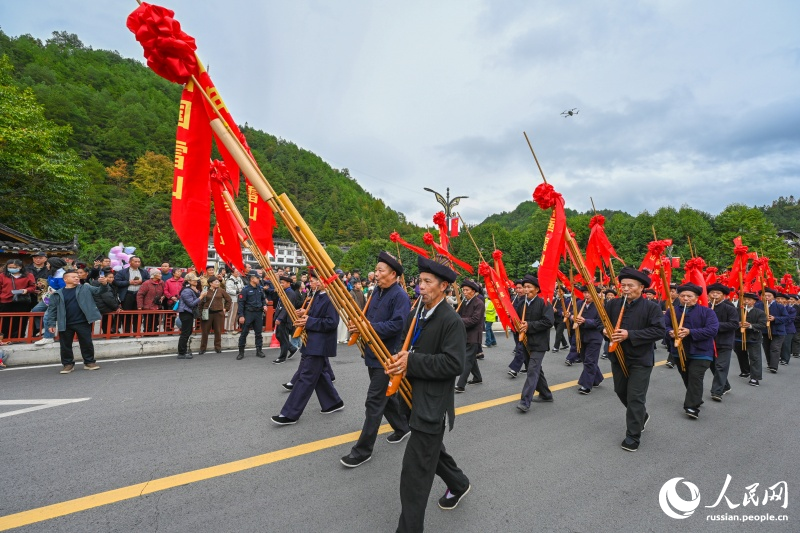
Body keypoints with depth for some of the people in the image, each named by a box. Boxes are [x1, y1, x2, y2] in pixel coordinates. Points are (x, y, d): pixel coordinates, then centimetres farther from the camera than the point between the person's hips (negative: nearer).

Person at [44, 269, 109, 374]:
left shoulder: (85, 288, 4)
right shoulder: (57, 294, 2)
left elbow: (99, 290, -2)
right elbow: (52, 309, 5)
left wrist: (104, 284, -25)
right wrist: (51, 324, 1)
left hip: (83, 322, 0)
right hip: (65, 324, 1)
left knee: (87, 343, 5)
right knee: (66, 345, 10)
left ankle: (89, 362, 19)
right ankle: (68, 364, 24)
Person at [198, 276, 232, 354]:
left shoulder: (221, 290, 2)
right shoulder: (206, 291, -3)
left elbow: (228, 299, 11)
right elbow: (201, 302, 0)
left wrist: (225, 308, 7)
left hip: (219, 313, 2)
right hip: (207, 313, -1)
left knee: (218, 331, 8)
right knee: (205, 331, 4)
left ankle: (218, 347, 20)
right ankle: (202, 348, 15)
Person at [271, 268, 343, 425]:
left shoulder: (331, 298, -18)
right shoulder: (317, 295, 11)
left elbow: (331, 322, -23)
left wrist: (309, 321, -21)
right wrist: (305, 314, 0)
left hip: (320, 345, -10)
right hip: (312, 342, 10)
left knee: (306, 378, -4)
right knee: (318, 374, 18)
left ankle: (290, 414, 2)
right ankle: (333, 403, 33)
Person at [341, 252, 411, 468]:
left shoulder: (399, 296, -17)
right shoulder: (378, 291, 9)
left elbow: (397, 325, -26)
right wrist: (357, 324, -3)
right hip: (373, 353, 9)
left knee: (374, 401, -5)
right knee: (386, 395, 21)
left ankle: (363, 450, 5)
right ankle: (402, 427, 41)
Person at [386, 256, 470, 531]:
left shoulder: (452, 320, -18)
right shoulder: (419, 314, 7)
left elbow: (454, 364, -24)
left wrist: (412, 362, -25)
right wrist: (401, 361, -2)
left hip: (432, 405, -9)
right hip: (416, 398, 9)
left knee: (415, 472, -3)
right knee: (431, 450, 28)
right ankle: (459, 484, 53)